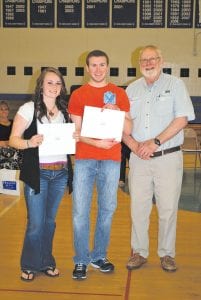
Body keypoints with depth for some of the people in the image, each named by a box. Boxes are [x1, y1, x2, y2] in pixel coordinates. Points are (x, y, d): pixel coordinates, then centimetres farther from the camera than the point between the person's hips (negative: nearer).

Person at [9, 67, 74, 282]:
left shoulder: (64, 111, 11)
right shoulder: (29, 109, -3)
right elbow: (13, 139, -7)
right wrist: (29, 143, -26)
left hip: (61, 173, 4)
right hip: (37, 173, -4)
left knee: (50, 220, 12)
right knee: (36, 223, -1)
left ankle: (46, 262, 28)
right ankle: (29, 266, 18)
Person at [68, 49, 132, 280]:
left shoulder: (119, 94, 9)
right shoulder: (78, 95, 5)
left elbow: (128, 130, 6)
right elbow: (76, 131, 0)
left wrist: (116, 112, -11)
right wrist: (97, 142, -16)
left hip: (111, 159, 2)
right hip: (84, 159, -1)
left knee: (107, 209, 8)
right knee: (80, 211, -1)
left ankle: (99, 256, 23)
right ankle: (81, 260, 11)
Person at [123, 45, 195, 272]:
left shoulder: (175, 85, 1)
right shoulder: (132, 89, 12)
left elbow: (182, 118, -9)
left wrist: (156, 142, -16)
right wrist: (134, 145, -9)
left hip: (168, 157, -3)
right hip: (139, 159, 3)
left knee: (168, 208, 3)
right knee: (138, 207, 6)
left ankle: (166, 254, 19)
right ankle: (139, 252, 21)